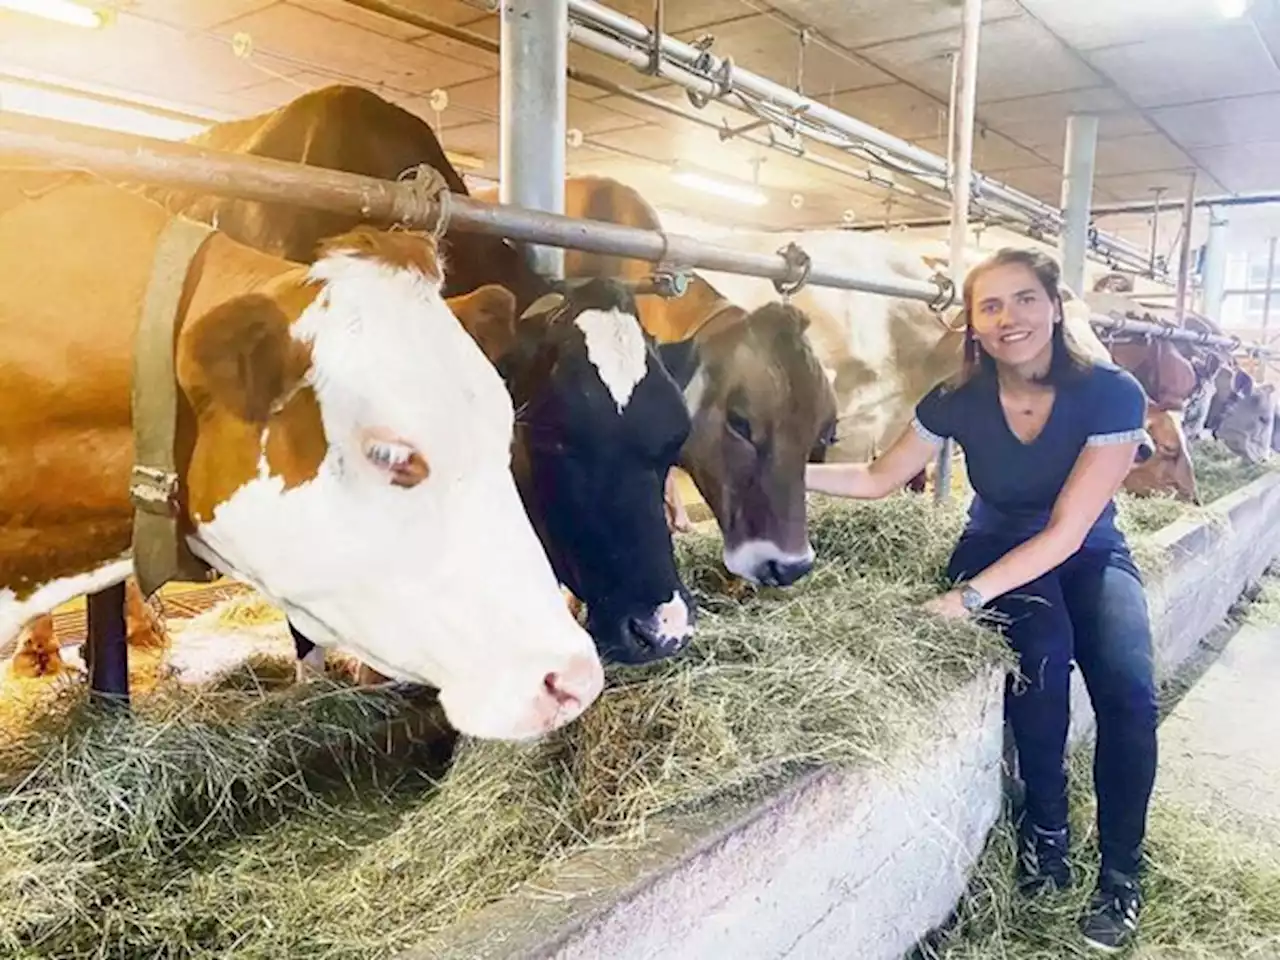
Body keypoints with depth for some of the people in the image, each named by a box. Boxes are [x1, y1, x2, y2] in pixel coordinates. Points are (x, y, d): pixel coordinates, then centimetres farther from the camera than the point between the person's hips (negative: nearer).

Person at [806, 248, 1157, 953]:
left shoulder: (1111, 394, -21)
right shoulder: (959, 400, -14)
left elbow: (1066, 531, -25)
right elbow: (878, 479, -3)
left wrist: (972, 595, -36)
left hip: (1088, 553, 0)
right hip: (997, 547, 1)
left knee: (1128, 687, -24)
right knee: (1041, 649, -30)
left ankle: (1120, 872, -1)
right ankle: (1046, 827, -5)